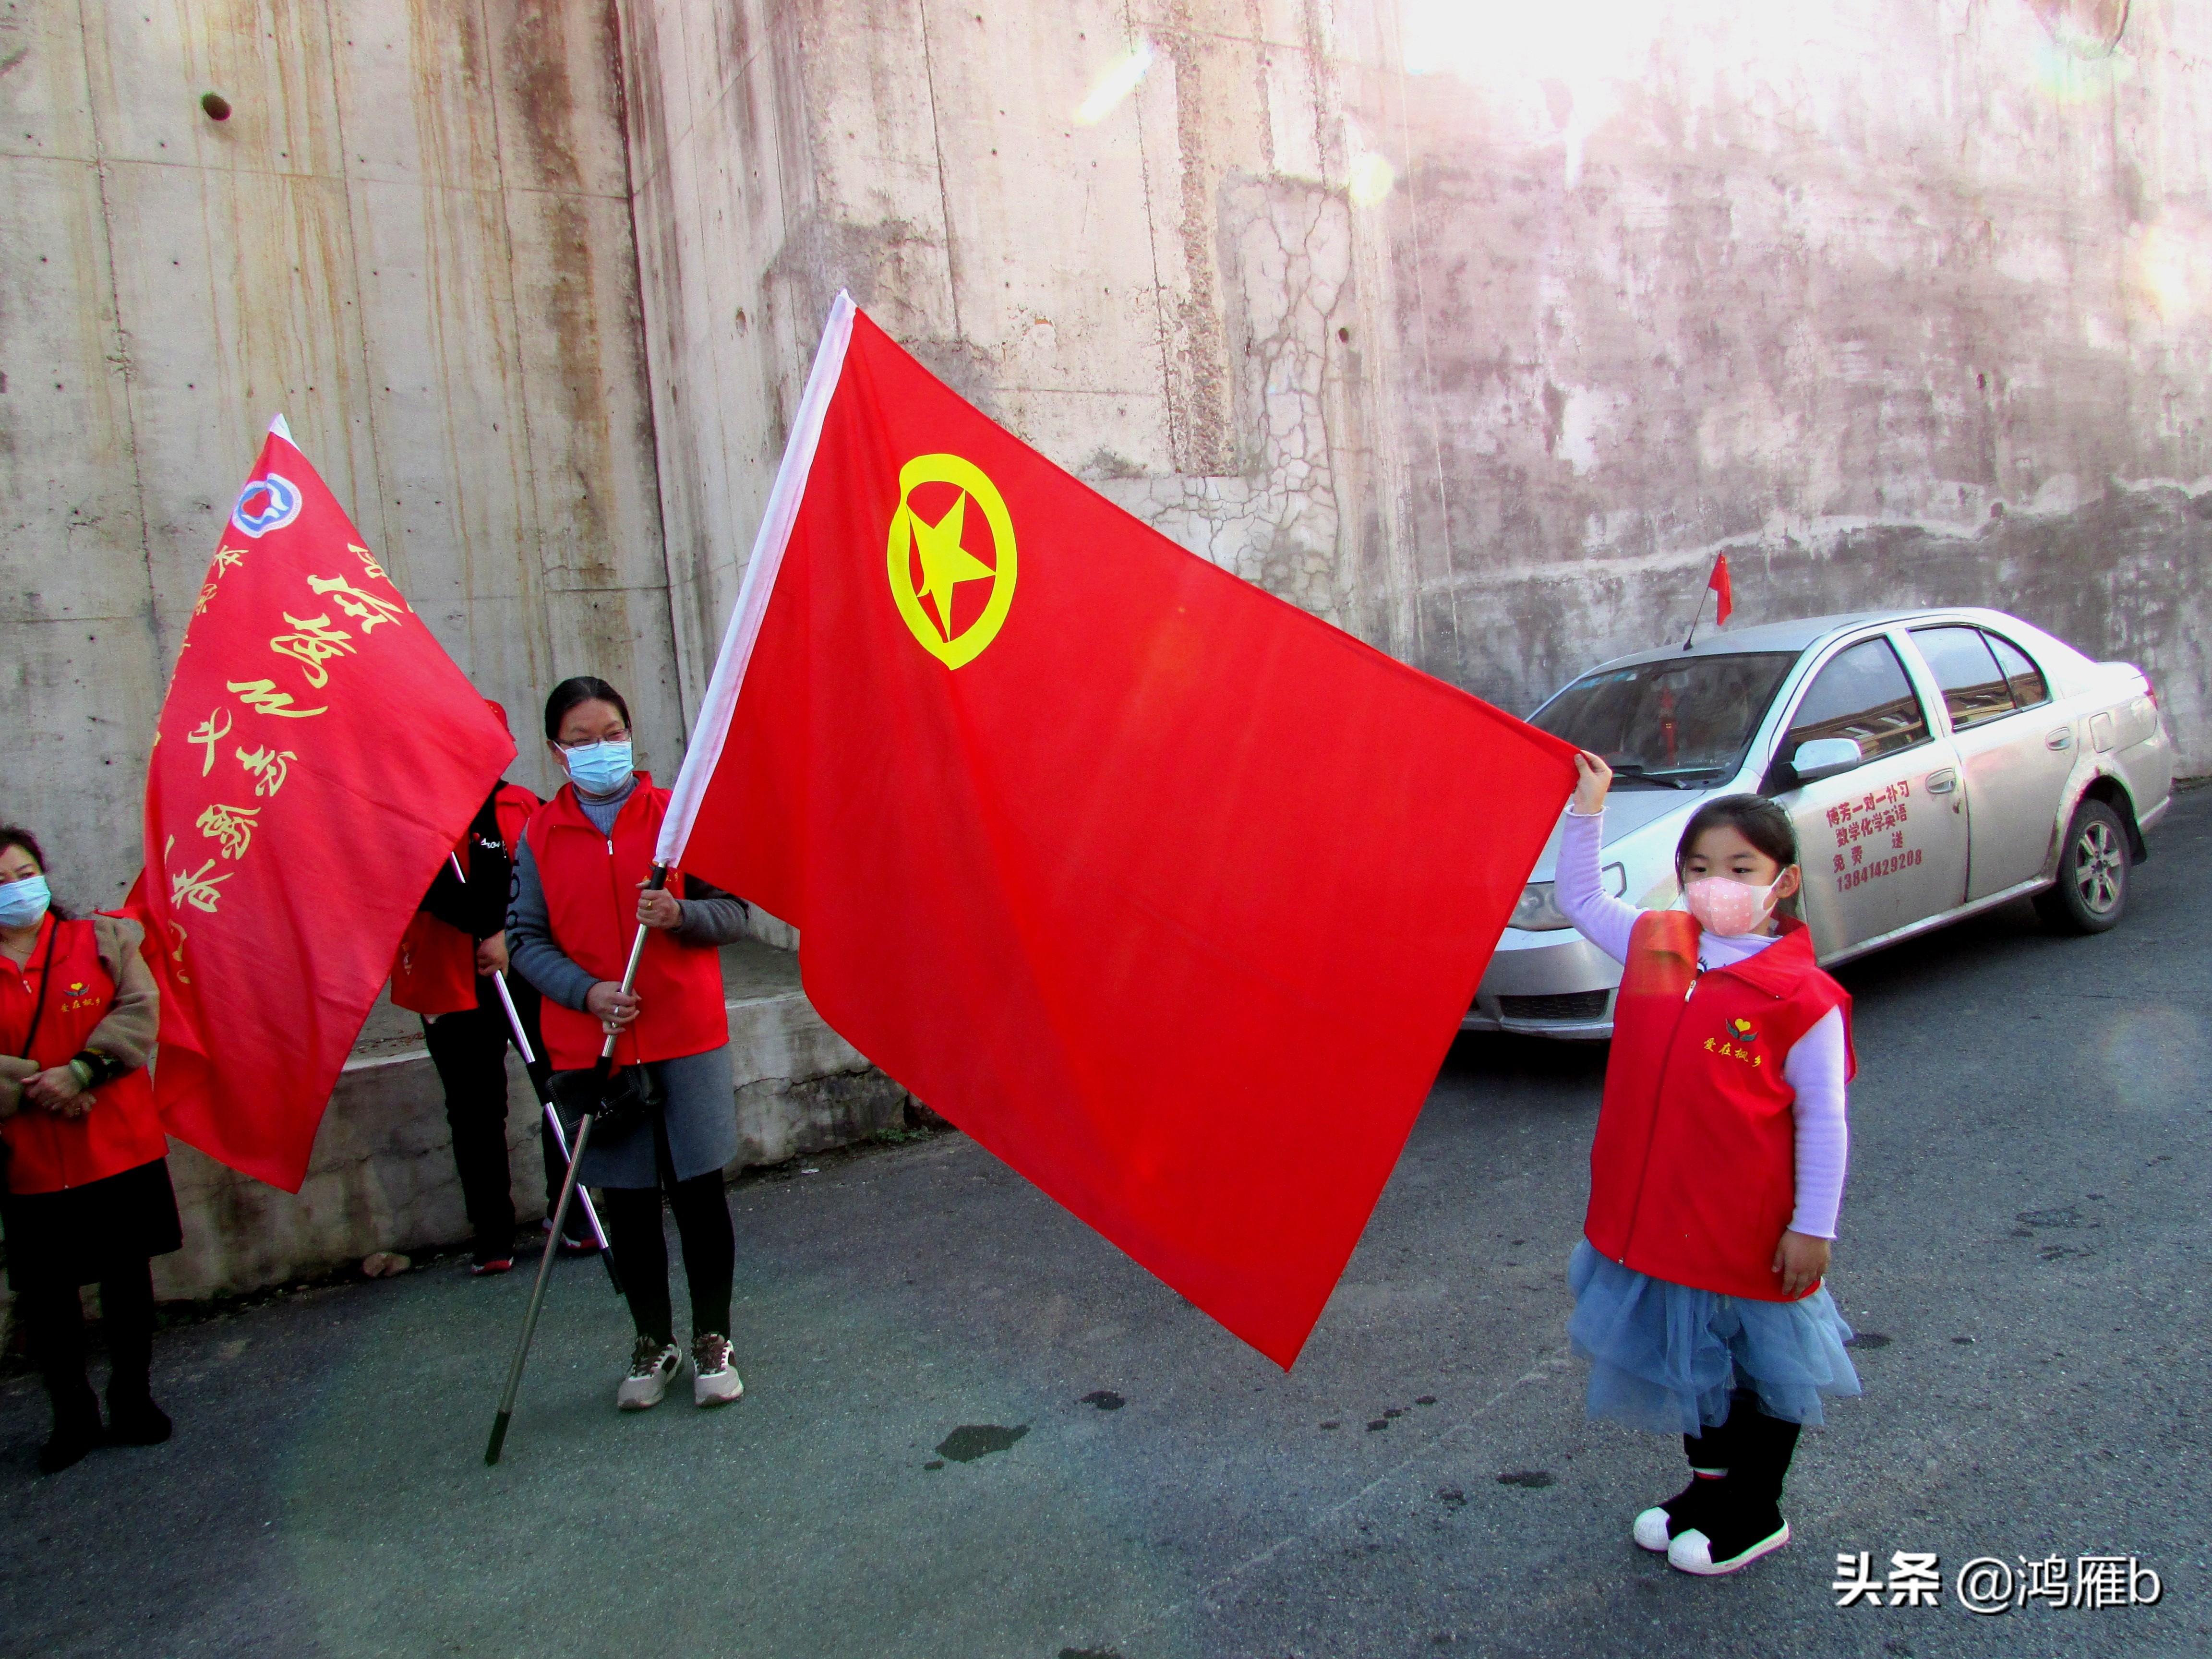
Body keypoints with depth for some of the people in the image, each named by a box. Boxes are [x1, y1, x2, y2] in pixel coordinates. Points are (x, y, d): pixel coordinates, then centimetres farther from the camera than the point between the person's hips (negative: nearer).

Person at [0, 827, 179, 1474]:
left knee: (128, 1277, 11)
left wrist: (82, 1069, -18)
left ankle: (132, 1399, 28)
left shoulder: (101, 940, 3)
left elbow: (141, 1011, -6)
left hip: (119, 1147, 0)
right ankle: (73, 1414, 24)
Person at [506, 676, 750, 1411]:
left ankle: (712, 1339, 22)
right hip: (591, 1044, 1)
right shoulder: (540, 835, 4)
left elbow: (733, 912, 1)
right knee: (626, 1202, 10)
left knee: (700, 1191, 4)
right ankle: (653, 1343, 28)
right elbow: (527, 939, 2)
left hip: (687, 1037, -1)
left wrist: (681, 914, -20)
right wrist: (587, 992, -14)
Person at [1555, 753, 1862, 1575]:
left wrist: (1812, 1227, -11)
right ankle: (1709, 1484, 44)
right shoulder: (1655, 946, -3)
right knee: (1688, 1358, 23)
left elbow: (1822, 1121, -12)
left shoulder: (1802, 996, -17)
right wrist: (1587, 809, 5)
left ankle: (1756, 1514, 36)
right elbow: (1579, 898, 13)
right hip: (1656, 1216, 5)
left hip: (1751, 1231, -5)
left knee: (1760, 1370, 16)